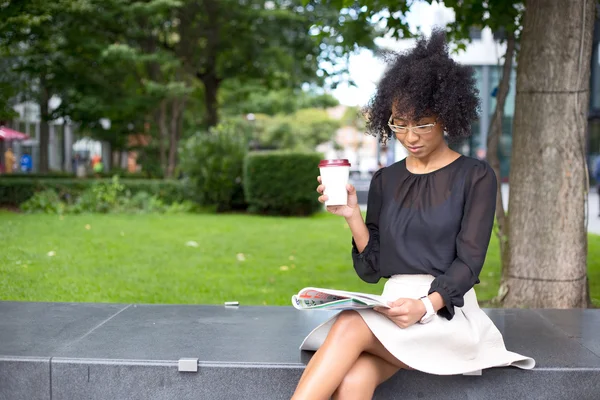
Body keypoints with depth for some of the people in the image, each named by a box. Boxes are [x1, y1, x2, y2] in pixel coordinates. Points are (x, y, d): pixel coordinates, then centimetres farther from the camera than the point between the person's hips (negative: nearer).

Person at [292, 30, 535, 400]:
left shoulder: (476, 177, 2)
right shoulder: (385, 181, 14)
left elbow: (468, 263, -6)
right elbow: (371, 268, 11)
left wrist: (426, 306, -24)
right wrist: (353, 216, -6)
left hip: (449, 311, -3)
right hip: (394, 307, 3)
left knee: (350, 327, -33)